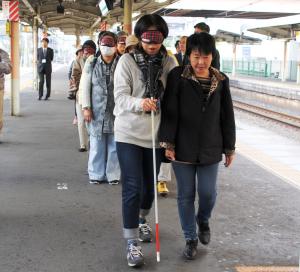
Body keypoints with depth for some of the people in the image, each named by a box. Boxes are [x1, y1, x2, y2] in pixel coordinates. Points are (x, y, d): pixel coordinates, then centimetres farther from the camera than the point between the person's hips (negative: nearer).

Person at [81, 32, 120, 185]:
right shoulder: (91, 63, 4)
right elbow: (85, 87, 4)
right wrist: (86, 107, -3)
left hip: (115, 111, -1)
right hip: (97, 111, 1)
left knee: (114, 145, 5)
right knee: (97, 144, 6)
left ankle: (113, 174, 15)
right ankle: (96, 174, 17)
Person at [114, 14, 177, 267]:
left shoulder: (169, 62, -1)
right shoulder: (127, 60, -9)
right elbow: (120, 97, -15)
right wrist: (140, 103, -35)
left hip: (156, 134, 3)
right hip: (129, 133, -3)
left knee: (150, 185, 17)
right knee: (133, 188, -5)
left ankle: (142, 220, 44)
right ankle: (132, 242, 4)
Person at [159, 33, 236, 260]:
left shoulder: (221, 81, 2)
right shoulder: (178, 77, -7)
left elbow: (227, 117, 7)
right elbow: (170, 112, -8)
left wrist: (229, 147, 8)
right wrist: (168, 143, -12)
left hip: (210, 149, 2)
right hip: (183, 148, -2)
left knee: (208, 193, 3)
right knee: (186, 195, 6)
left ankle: (203, 221, 36)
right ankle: (190, 238, 22)